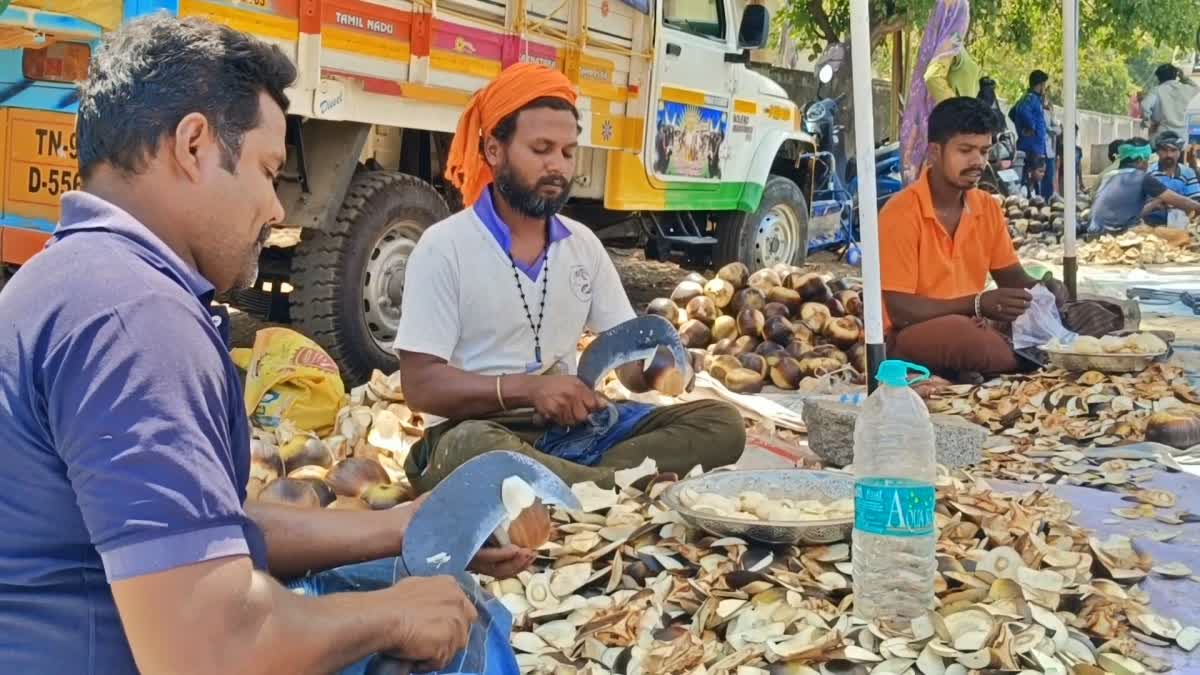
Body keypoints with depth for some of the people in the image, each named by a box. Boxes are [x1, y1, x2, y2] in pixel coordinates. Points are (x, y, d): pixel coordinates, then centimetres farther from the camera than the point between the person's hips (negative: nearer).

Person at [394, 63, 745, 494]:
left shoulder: (584, 244, 12)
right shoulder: (444, 247, -6)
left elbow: (628, 356, 12)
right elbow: (421, 384, -11)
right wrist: (526, 387, -26)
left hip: (572, 424, 6)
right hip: (484, 431, -5)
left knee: (721, 423, -11)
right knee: (469, 449, -41)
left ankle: (577, 484, -28)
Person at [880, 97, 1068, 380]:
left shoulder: (988, 207, 5)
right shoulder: (901, 213, -16)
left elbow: (1011, 277, 13)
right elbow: (900, 311, -19)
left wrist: (1040, 288, -12)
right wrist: (978, 304, -28)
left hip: (973, 326, 6)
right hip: (912, 335, -6)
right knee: (961, 331, -38)